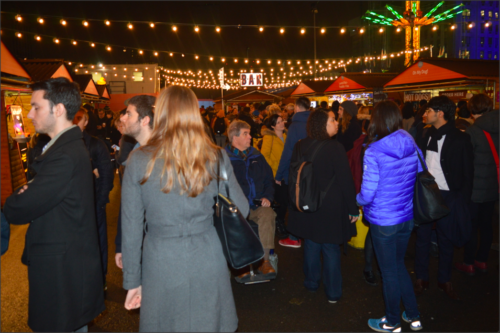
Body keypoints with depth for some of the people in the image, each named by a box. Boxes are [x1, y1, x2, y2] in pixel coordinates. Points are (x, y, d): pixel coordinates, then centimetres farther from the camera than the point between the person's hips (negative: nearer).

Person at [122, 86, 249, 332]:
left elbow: (131, 227, -4)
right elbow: (241, 210, 0)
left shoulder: (138, 160, -8)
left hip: (161, 264, -1)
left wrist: (133, 281, 6)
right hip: (208, 263, 1)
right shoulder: (217, 158, -6)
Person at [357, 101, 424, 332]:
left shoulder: (373, 151, -20)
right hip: (407, 217, 6)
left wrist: (359, 201, 2)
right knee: (399, 264, 24)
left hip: (383, 220, -6)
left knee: (389, 271, 11)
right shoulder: (412, 147, -3)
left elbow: (367, 193, -19)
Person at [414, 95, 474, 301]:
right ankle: (421, 278, 27)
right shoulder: (428, 134, 5)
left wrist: (463, 201, -11)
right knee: (422, 237, 12)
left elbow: (467, 174, -7)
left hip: (447, 197, -4)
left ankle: (445, 280, 30)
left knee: (446, 240, 12)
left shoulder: (460, 138, -9)